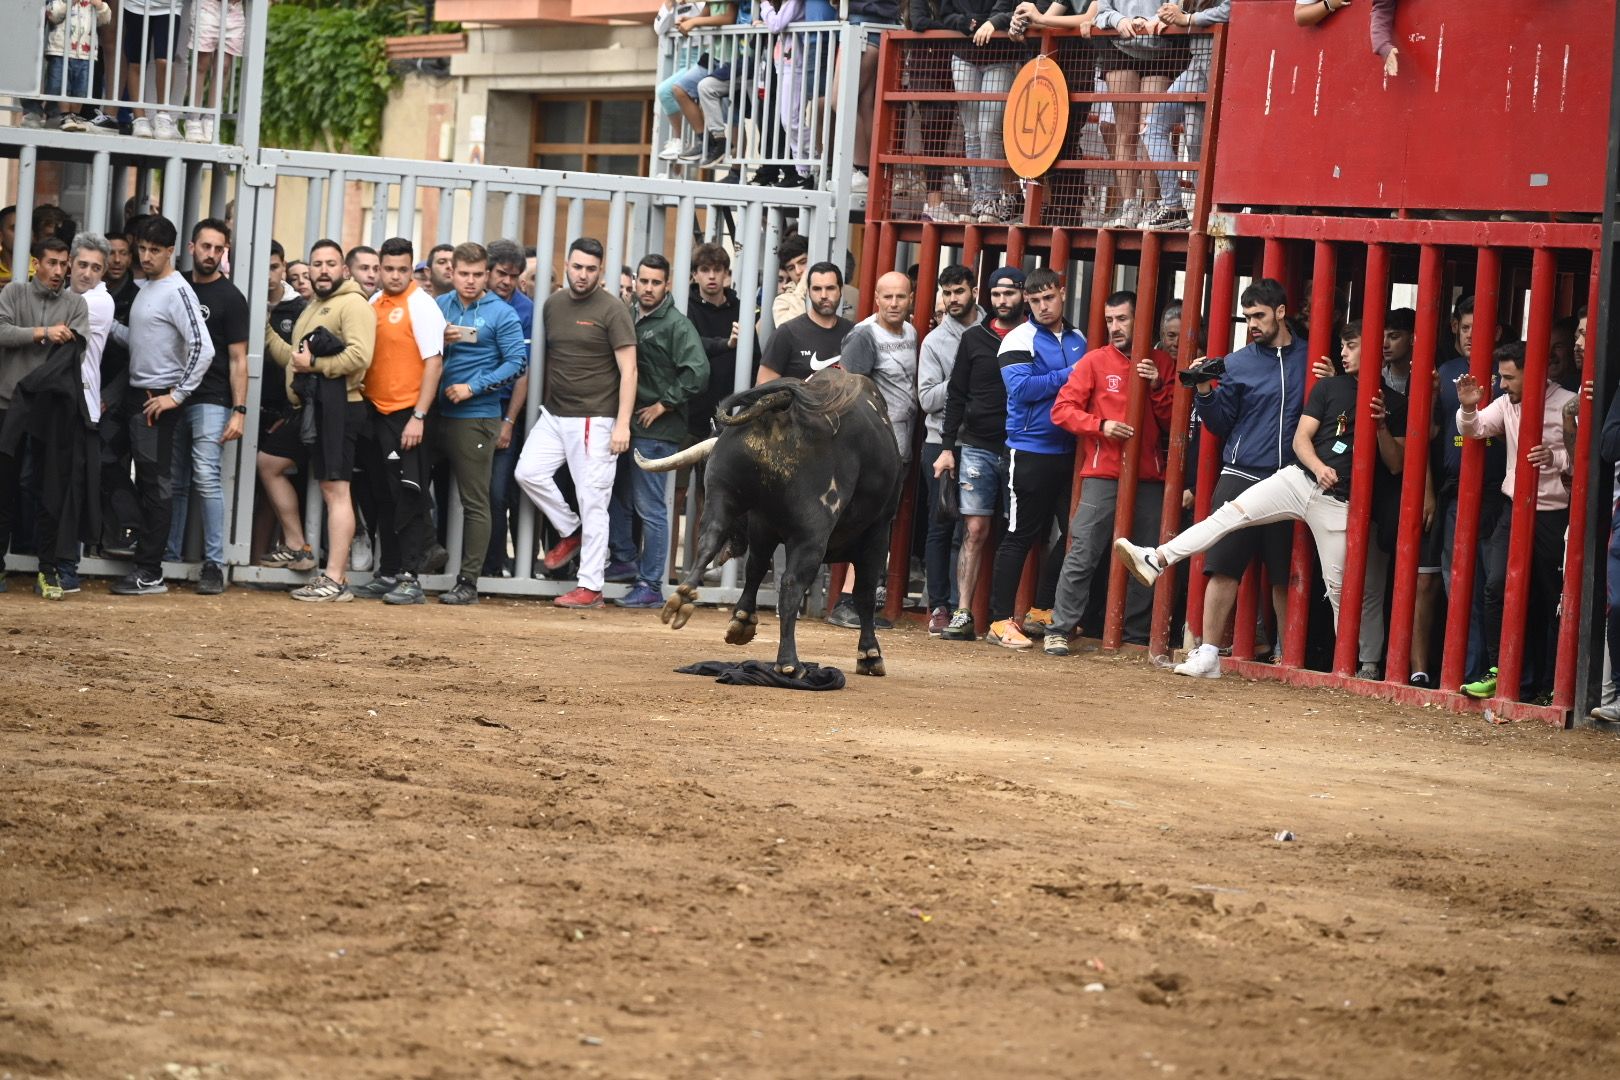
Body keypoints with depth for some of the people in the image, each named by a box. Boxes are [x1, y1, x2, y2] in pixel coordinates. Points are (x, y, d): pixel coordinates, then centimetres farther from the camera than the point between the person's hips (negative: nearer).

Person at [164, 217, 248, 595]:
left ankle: (214, 563, -12)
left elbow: (238, 359, -4)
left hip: (211, 401, -5)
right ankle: (169, 557, 15)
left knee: (206, 478, -12)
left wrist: (239, 411, -11)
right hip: (173, 397, 5)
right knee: (174, 482, 7)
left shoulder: (230, 298, -1)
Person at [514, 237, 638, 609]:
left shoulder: (612, 311, -7)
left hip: (594, 420, -6)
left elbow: (628, 370, -10)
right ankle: (571, 532, 16)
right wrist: (546, 402, 14)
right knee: (529, 472, -6)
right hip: (554, 415, 6)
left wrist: (622, 423, -17)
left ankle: (590, 586, -1)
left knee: (592, 500, -5)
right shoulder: (553, 305, 11)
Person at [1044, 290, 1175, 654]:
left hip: (1149, 479, 2)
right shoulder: (1096, 361, 5)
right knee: (1083, 555, -7)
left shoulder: (1162, 364, 11)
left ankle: (1138, 635, 11)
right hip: (1103, 475, -2)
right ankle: (1059, 630, -4)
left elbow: (1173, 422, 9)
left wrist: (1158, 387, -6)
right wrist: (1100, 425, -12)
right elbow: (1062, 409, 1)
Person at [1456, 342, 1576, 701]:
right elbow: (1474, 429, 8)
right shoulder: (1506, 404, 9)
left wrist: (1557, 459, -28)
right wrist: (1468, 408, -12)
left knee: (1552, 599, 1)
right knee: (1497, 584, -12)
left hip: (1555, 514, -5)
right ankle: (1496, 671, -6)